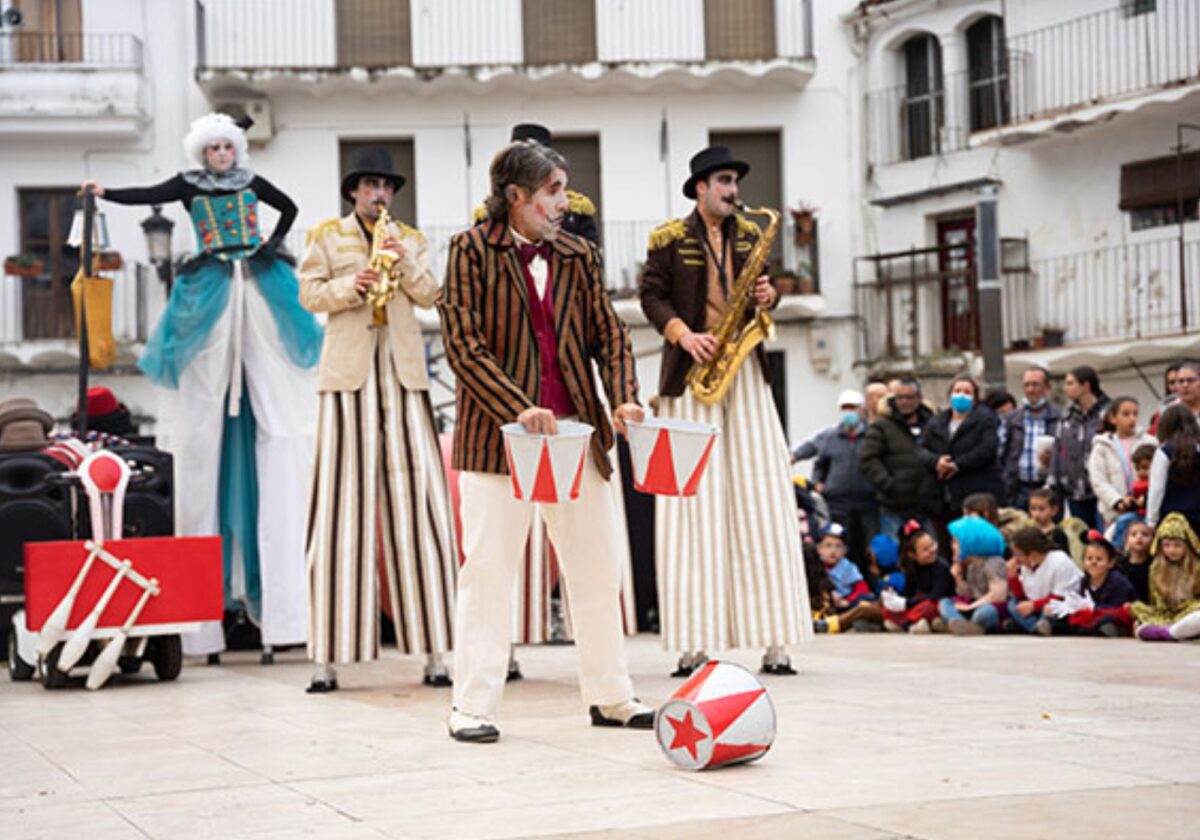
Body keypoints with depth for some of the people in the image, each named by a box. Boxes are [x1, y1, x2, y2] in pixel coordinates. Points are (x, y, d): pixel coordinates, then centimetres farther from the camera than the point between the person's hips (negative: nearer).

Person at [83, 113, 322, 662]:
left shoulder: (251, 183, 14)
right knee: (206, 423, -3)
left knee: (274, 417, -4)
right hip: (209, 297, -1)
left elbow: (289, 208, 30)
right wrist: (103, 193, -22)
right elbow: (145, 196, -6)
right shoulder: (190, 186, 9)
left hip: (261, 291, 2)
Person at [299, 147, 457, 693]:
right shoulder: (327, 237, 12)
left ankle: (432, 650, -1)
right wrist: (352, 285, -12)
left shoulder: (411, 239, 18)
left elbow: (430, 294, 8)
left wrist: (403, 263, -7)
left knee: (415, 502, -2)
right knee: (344, 503, -6)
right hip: (350, 372, -2)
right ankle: (329, 657, -5)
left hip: (403, 372, 2)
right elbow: (310, 293, 3)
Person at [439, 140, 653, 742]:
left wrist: (624, 398, -6)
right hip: (498, 436, -5)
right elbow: (463, 345, -10)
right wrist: (518, 408, -20)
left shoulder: (578, 257, 12)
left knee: (598, 567, 9)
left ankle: (610, 696, 20)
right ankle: (472, 706, 3)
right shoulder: (472, 250, -3)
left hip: (577, 430, 5)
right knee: (487, 568, -3)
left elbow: (608, 335, 12)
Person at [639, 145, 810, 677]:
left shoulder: (748, 234, 15)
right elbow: (651, 295, -1)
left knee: (761, 498, -2)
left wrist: (768, 297, 0)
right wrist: (683, 333, -16)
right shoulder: (670, 239, 2)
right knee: (694, 499, -6)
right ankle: (693, 645, -4)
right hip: (691, 372, -4)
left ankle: (774, 642, -1)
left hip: (743, 368, 4)